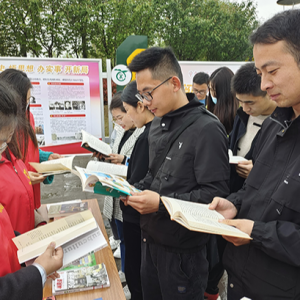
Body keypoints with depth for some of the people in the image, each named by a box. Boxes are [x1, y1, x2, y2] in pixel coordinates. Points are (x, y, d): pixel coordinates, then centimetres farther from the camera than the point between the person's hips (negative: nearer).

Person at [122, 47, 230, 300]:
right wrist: (137, 189, -2)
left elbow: (215, 193, -22)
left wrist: (161, 203, -24)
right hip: (152, 238, 7)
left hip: (183, 250, -7)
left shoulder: (207, 129, -19)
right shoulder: (158, 125, 7)